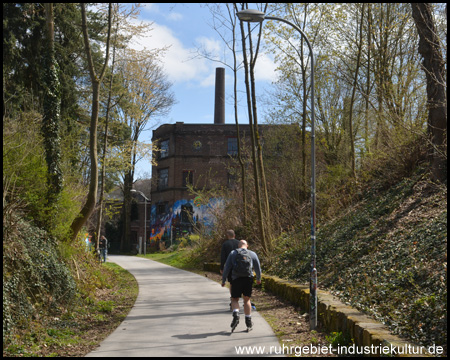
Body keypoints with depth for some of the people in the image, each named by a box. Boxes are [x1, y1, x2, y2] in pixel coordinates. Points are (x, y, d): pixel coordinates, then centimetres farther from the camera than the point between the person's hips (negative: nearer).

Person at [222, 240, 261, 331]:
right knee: (247, 300, 13)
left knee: (234, 299, 12)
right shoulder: (252, 254, 10)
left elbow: (227, 268, 3)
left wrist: (223, 280, 10)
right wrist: (258, 279, 32)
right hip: (248, 279, 1)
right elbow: (258, 268, 16)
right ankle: (248, 322, 12)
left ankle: (236, 315, -13)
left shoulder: (233, 253, 7)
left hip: (236, 279, -1)